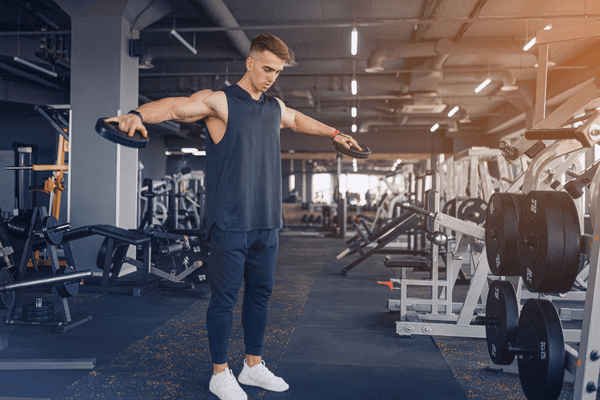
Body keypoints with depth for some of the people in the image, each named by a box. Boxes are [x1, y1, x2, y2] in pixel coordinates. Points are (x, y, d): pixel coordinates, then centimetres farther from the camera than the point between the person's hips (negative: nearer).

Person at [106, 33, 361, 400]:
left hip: (266, 222, 7)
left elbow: (299, 120, 36)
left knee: (261, 293, 14)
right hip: (230, 223, -7)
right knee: (225, 297, 3)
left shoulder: (276, 108, 15)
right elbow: (175, 106, -21)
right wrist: (139, 114, -40)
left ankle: (254, 366, 29)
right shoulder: (220, 102, -6)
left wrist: (333, 133, 46)